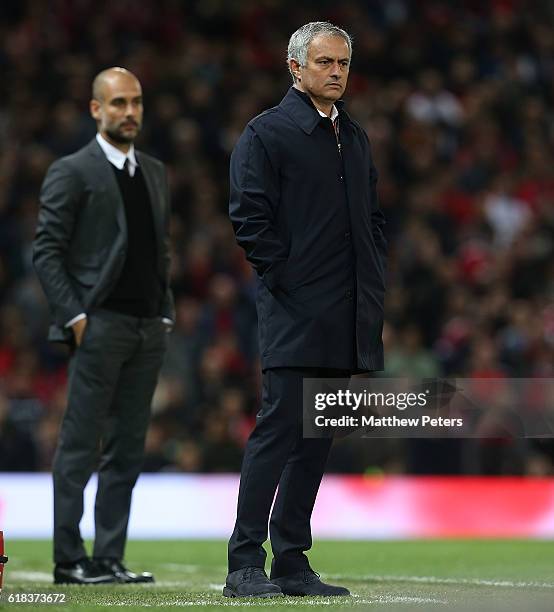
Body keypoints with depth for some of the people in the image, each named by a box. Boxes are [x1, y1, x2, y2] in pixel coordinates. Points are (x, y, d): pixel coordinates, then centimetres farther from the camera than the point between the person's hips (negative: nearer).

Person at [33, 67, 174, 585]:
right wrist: (74, 316, -14)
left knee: (127, 449, 7)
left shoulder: (155, 173, 17)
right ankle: (68, 561, -1)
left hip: (148, 329, 7)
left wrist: (165, 314, 11)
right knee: (80, 448, -4)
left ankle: (109, 560, 11)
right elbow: (46, 251, -8)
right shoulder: (71, 172, -4)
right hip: (99, 327, -7)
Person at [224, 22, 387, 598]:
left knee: (316, 440, 8)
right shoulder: (266, 133, -3)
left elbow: (373, 217, 25)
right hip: (293, 313, -7)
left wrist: (372, 283, 12)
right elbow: (248, 216, -9)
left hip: (347, 319, 7)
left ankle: (292, 562, 13)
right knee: (278, 428, -11)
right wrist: (284, 278, -13)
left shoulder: (355, 138, 20)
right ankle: (245, 565, -9)